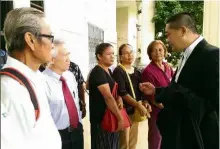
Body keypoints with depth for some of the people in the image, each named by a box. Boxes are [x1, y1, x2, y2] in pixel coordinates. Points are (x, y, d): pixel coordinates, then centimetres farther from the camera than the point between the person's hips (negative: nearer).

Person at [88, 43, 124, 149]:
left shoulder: (108, 71, 8)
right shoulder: (97, 72, -20)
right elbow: (108, 97, -26)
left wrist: (119, 98, -3)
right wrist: (120, 118, -22)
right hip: (101, 117, -9)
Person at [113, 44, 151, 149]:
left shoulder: (137, 71, 10)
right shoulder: (118, 71, -12)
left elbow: (140, 90, 15)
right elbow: (122, 93, -19)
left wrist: (145, 102, -3)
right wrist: (138, 105, -20)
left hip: (135, 111, 7)